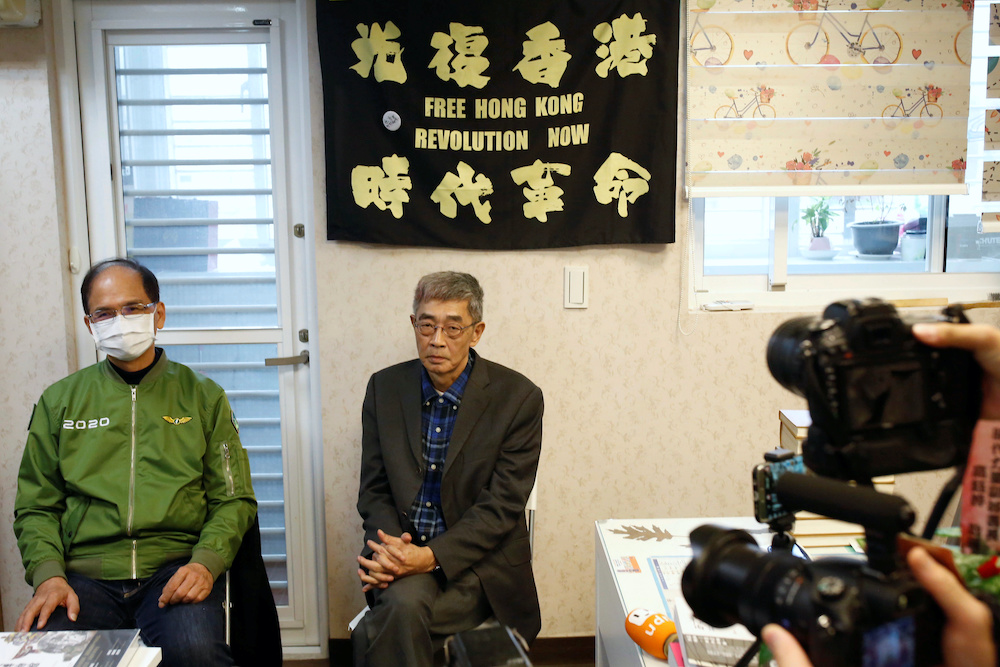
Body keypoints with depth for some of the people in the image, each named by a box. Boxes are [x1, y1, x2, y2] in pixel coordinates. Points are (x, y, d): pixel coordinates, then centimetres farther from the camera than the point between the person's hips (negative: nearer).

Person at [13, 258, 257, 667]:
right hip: (84, 575, 2)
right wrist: (49, 575, -4)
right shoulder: (59, 402, 15)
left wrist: (205, 562, -10)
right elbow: (36, 507, 15)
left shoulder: (203, 397, 11)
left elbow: (234, 499, 8)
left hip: (175, 569, -1)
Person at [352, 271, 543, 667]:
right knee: (403, 603, -30)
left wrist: (431, 557, -21)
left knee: (374, 633, -27)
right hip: (401, 548, 4)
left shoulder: (518, 397, -7)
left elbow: (502, 504, -10)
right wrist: (390, 547, -13)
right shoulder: (385, 388, 4)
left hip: (477, 562, -3)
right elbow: (373, 489, 7)